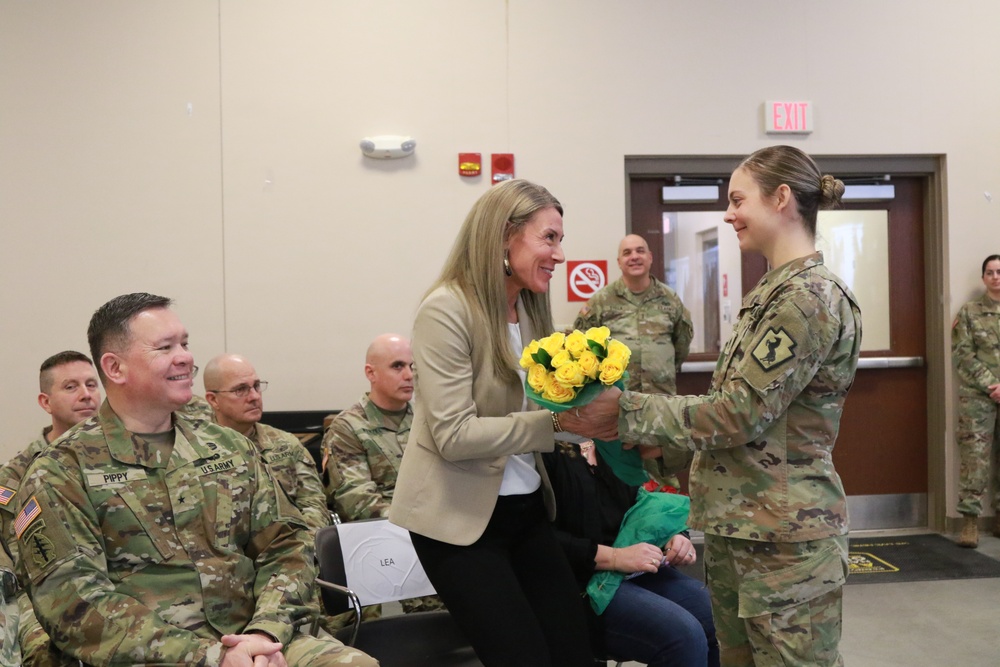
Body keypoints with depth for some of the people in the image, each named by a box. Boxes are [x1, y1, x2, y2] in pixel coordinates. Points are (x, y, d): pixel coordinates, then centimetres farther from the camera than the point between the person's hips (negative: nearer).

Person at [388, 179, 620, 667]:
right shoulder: (447, 310, -18)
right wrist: (558, 420, -25)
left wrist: (587, 411, -8)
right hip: (460, 519, -7)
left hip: (524, 509, 7)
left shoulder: (529, 308, 6)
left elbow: (528, 411, 10)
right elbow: (454, 435, -23)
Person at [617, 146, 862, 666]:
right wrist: (659, 439, 8)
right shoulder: (773, 291, 14)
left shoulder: (810, 297, -17)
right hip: (736, 525, 9)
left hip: (784, 535, -9)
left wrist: (624, 412, -18)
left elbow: (738, 413, -21)